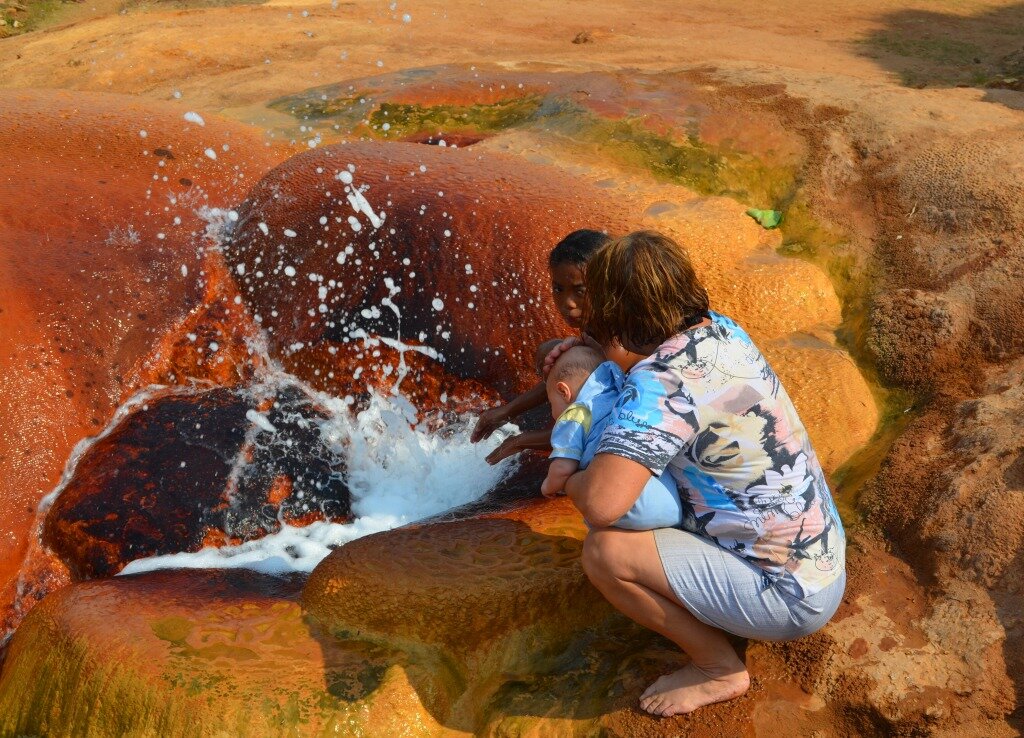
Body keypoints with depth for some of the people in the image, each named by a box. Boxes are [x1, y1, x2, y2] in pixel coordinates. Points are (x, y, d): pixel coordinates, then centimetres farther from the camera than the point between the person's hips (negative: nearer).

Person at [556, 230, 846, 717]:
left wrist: (572, 479, -12)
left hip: (790, 595, -9)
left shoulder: (659, 382, -26)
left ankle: (718, 668, 3)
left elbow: (602, 505, -35)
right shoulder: (724, 330, -1)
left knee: (606, 552, -18)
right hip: (825, 557, 9)